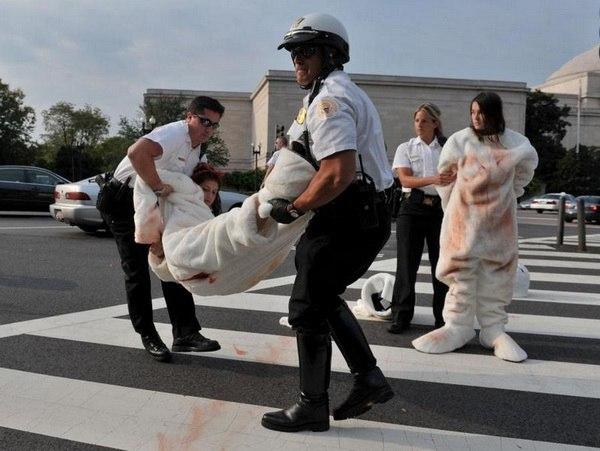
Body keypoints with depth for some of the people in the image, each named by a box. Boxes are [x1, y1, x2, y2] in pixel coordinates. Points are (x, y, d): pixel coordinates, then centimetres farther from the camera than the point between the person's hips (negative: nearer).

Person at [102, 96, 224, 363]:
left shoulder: (196, 148, 6)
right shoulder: (175, 133, -24)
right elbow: (137, 152, -44)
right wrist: (159, 187, -38)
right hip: (124, 201, -8)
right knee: (137, 269, -4)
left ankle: (185, 333, 2)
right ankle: (148, 337, 7)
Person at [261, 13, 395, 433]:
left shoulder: (330, 98, -15)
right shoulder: (344, 92, 20)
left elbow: (339, 174, -28)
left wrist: (293, 208, -16)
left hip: (348, 219, -11)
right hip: (363, 215, 11)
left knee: (308, 307, 0)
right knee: (325, 298, 20)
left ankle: (312, 406, 13)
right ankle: (369, 379, 22)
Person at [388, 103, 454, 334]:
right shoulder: (406, 148, 7)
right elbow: (405, 179, -8)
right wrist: (433, 180, -25)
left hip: (441, 209, 1)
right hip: (412, 207, -1)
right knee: (407, 263, -2)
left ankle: (443, 317, 13)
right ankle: (401, 317, 6)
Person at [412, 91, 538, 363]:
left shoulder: (517, 144, -3)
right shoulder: (459, 141, -6)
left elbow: (525, 172, 16)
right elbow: (445, 177, 4)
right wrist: (451, 208, 9)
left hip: (499, 221, 2)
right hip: (464, 218, -1)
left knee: (496, 274, 6)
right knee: (460, 270, 2)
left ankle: (494, 329, 16)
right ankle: (458, 327, 10)